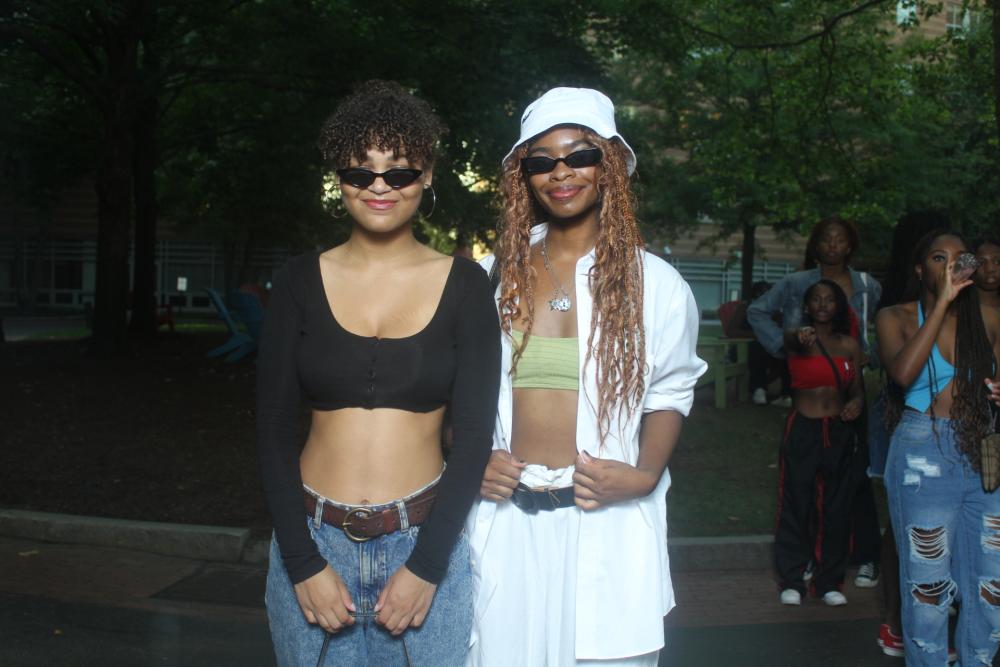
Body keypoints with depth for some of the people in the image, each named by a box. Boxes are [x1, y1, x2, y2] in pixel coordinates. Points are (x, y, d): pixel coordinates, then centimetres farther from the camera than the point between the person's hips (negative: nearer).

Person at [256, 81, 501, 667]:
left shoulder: (464, 285, -2)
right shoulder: (302, 282, 0)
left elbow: (474, 433, -4)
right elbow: (274, 427, 0)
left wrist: (426, 567, -9)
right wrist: (303, 564, -6)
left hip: (425, 540, -1)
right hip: (314, 538, 1)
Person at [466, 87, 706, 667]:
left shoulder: (654, 283, 1)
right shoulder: (494, 277, 5)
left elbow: (668, 394, 6)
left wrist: (644, 475, -10)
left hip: (606, 525, -1)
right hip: (505, 520, 2)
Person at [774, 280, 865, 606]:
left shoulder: (850, 344, 7)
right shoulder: (798, 339, -3)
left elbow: (857, 387, 13)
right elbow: (789, 339, -28)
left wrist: (857, 403, -11)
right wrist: (801, 336, -53)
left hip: (840, 431, 3)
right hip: (802, 429, -3)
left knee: (837, 508, 8)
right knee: (796, 505, 1)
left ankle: (830, 581, 20)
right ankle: (792, 581, 11)